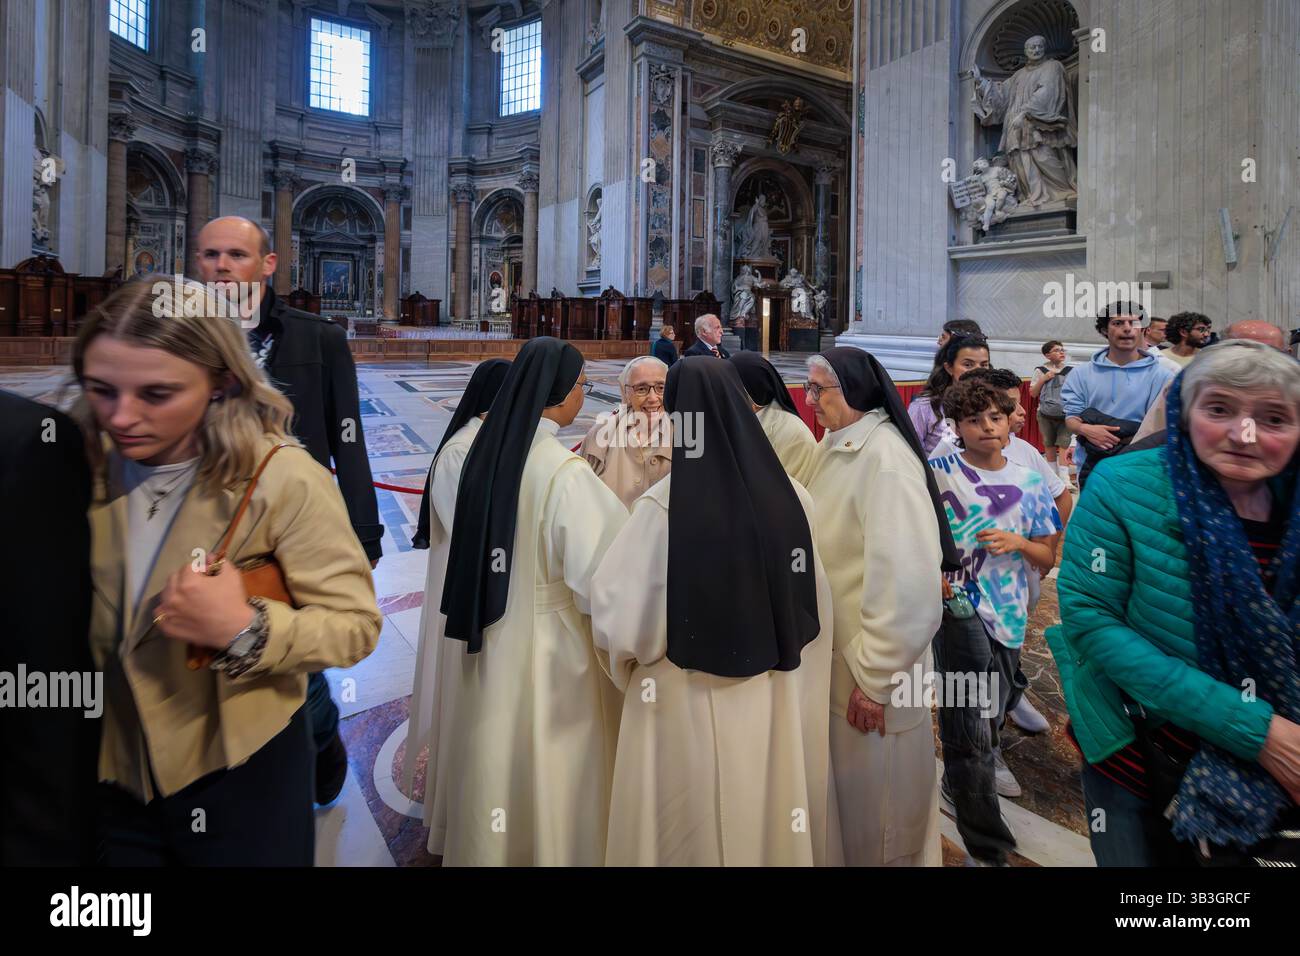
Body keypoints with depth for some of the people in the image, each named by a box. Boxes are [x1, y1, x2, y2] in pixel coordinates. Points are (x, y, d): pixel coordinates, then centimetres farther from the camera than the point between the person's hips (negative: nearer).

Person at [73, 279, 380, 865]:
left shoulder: (285, 479, -22)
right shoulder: (87, 467, -7)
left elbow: (355, 625, -18)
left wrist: (245, 631, -31)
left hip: (240, 778, -4)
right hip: (112, 772, 4)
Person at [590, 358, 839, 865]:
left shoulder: (664, 505, -18)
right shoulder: (792, 496, -5)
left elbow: (622, 619, -15)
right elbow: (817, 611, 1)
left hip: (690, 706, -4)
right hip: (782, 704, 4)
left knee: (693, 831, 16)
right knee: (775, 818, 22)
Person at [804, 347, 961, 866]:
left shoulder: (885, 459, -22)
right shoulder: (835, 446, 7)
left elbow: (907, 582, -26)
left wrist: (875, 678, -19)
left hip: (870, 666, -8)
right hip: (834, 655, 8)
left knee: (874, 802, 12)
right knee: (844, 789, 24)